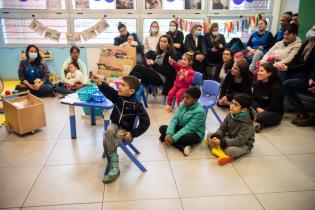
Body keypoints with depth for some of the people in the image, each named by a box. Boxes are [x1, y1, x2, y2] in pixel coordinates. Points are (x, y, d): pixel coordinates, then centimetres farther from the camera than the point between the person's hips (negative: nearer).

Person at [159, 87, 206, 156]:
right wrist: (169, 134, -23)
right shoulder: (182, 105, -3)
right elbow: (175, 119, -7)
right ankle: (182, 147, -24)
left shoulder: (199, 111, -24)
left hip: (194, 134, -8)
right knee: (162, 128, -10)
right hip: (181, 128, 8)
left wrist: (173, 138, -31)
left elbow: (188, 128, -28)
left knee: (185, 138, -41)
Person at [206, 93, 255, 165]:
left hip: (243, 145, -7)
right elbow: (222, 128, -1)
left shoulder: (247, 123, -28)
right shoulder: (230, 115, -7)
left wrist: (221, 142, -34)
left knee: (231, 150, -40)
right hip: (230, 138, 8)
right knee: (209, 135, -6)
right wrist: (216, 137, -23)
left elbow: (240, 141, -31)